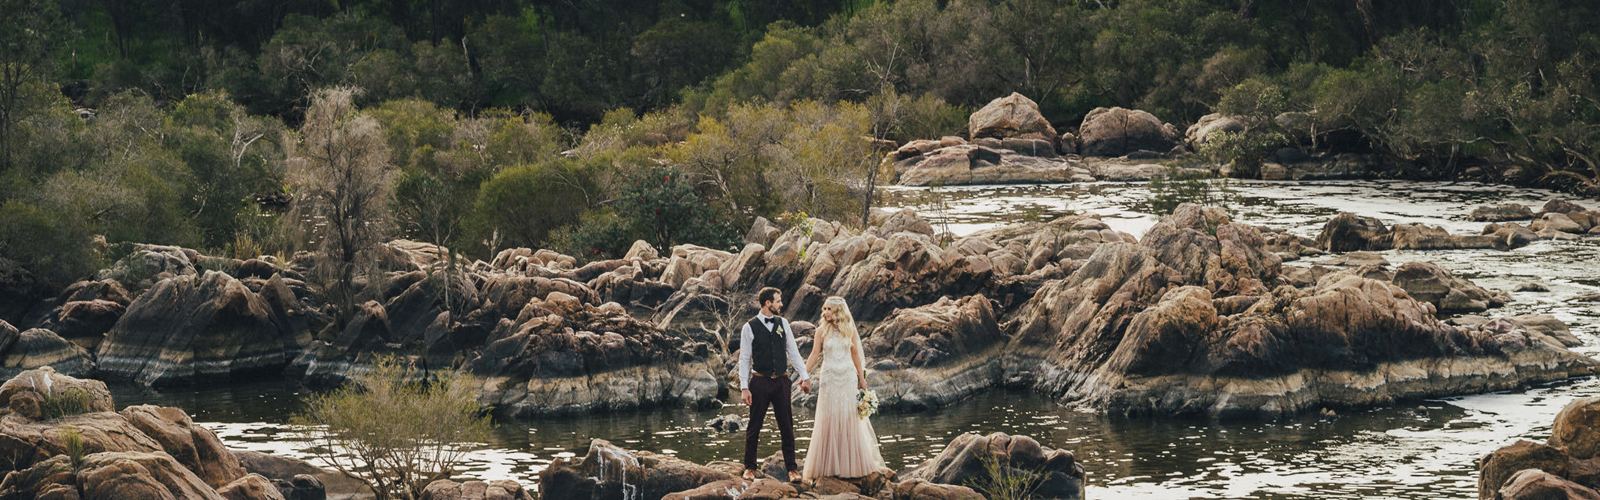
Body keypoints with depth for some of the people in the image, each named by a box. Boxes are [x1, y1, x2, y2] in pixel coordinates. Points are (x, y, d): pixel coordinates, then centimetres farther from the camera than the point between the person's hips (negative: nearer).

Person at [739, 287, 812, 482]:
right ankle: (749, 467, 16)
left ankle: (792, 468, 10)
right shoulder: (750, 327, -4)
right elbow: (744, 359, -2)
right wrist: (744, 387, -8)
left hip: (781, 381, 3)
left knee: (787, 427, 4)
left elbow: (793, 352, 11)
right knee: (754, 427, 4)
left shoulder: (782, 323, 7)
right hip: (760, 382, -3)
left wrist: (805, 376, 6)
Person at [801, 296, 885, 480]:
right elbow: (814, 355, 3)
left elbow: (856, 355, 9)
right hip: (829, 378, -1)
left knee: (850, 418, 3)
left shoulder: (849, 330, 3)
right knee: (828, 419, -1)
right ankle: (829, 464, 5)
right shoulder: (822, 330, 0)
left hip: (848, 377, 1)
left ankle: (852, 463, 13)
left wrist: (862, 378, 9)